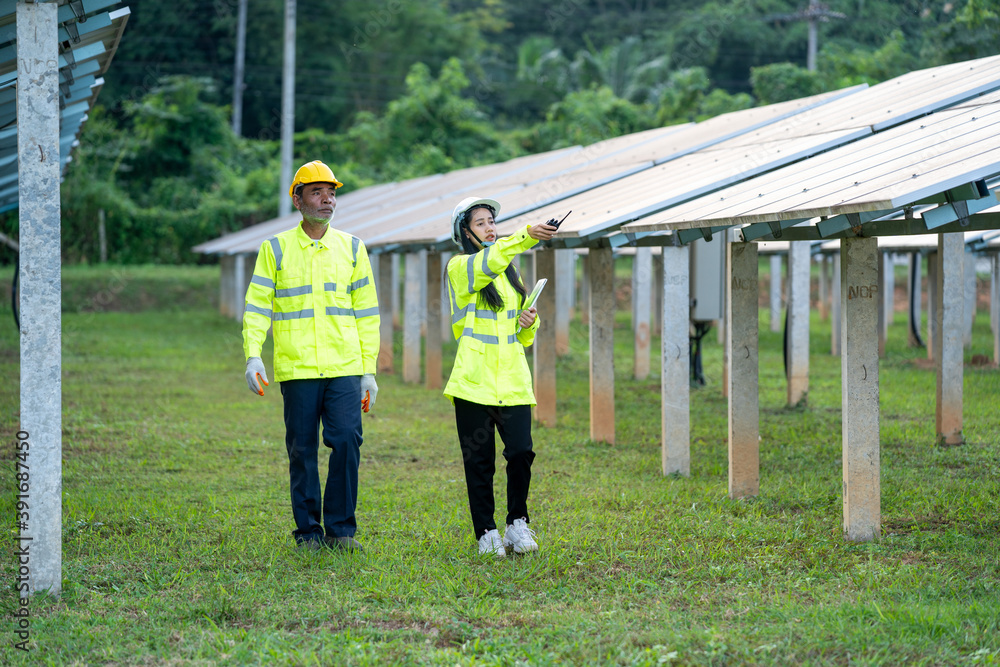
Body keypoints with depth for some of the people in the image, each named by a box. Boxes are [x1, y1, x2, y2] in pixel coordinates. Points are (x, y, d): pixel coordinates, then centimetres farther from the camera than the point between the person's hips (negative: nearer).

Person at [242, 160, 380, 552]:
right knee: (302, 451, 1)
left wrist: (369, 371, 8)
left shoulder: (351, 248, 11)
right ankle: (308, 531, 11)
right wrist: (253, 356, -13)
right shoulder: (276, 249, 6)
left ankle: (340, 528, 0)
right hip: (296, 369, -1)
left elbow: (366, 313, 13)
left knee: (347, 441, -10)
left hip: (344, 368, 1)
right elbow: (257, 307, 2)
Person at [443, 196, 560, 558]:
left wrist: (529, 323, 2)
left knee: (521, 452, -10)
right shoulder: (460, 267, 1)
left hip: (512, 379, 4)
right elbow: (489, 261, -23)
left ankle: (517, 523, 7)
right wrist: (526, 236, -36)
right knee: (479, 461, 0)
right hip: (475, 378, -4)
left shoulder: (510, 271, 19)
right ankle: (486, 534, 11)